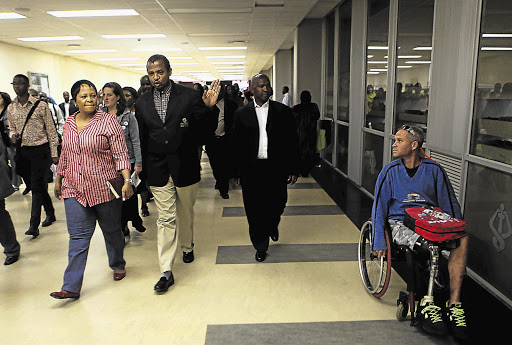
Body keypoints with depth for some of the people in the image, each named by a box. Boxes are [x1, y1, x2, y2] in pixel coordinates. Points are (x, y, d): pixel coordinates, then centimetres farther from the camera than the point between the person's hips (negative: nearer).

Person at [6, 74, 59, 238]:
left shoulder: (40, 105, -5)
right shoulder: (10, 108, 8)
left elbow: (51, 130, -3)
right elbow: (12, 128, 21)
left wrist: (54, 153, -6)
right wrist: (13, 135, -5)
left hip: (40, 150, -5)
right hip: (22, 151, 6)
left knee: (37, 187, -8)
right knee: (32, 186, 13)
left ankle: (34, 225, -5)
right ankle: (50, 213, 31)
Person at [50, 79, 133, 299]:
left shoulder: (108, 121, -8)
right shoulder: (69, 123, 8)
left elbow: (121, 154, -11)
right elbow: (64, 155, 19)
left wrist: (127, 180, -21)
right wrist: (58, 180, 22)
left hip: (105, 188, -3)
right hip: (74, 189, 4)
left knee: (112, 230, 12)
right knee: (78, 236, 1)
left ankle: (118, 265, 37)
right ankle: (72, 287, 5)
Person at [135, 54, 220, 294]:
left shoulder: (189, 96, -6)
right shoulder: (142, 103, 3)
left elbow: (206, 130, -6)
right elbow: (142, 138, 11)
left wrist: (209, 108, -23)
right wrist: (141, 167, 10)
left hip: (185, 166, -1)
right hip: (158, 170, 1)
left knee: (185, 212, 17)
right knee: (165, 218, 1)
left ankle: (187, 246, 45)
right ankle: (166, 271, 7)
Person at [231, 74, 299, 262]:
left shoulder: (283, 111, 4)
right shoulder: (242, 114, 5)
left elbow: (292, 142, 3)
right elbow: (236, 145, 5)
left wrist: (292, 169, -2)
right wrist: (236, 172, 3)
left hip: (276, 169, 0)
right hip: (251, 170, 0)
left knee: (277, 205, 7)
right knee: (254, 211, 5)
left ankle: (272, 226, 43)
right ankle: (261, 246, 24)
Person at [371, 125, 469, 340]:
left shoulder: (433, 169, 7)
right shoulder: (390, 171, 3)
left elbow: (450, 204, 15)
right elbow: (379, 207, 2)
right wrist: (379, 242, -5)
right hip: (400, 223, -2)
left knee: (462, 240, -28)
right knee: (427, 244, -35)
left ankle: (454, 303, -21)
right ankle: (426, 304, -22)